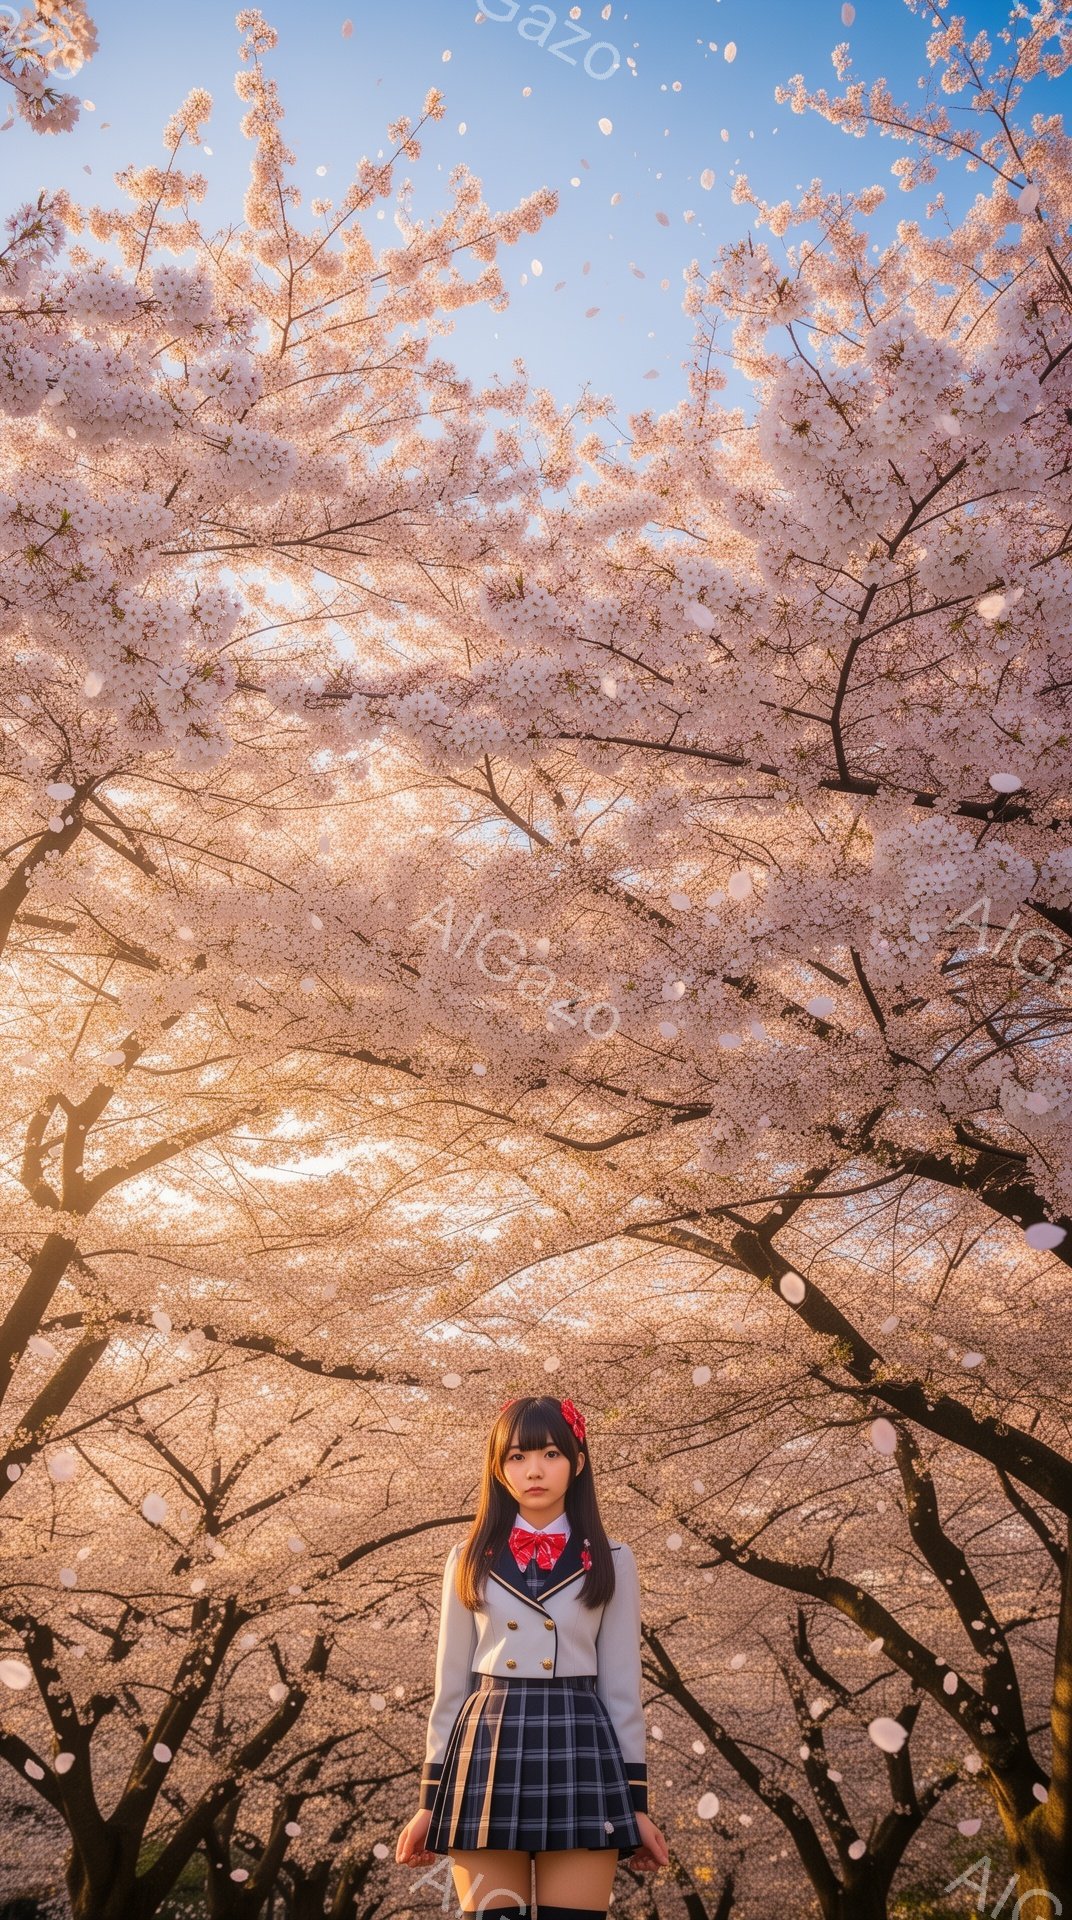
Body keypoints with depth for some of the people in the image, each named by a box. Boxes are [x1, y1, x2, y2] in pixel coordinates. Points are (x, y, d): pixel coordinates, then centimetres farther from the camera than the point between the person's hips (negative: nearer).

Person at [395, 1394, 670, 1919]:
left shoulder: (611, 1563, 5)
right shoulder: (470, 1560, 7)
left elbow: (622, 1687, 6)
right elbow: (451, 1685, 9)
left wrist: (636, 1803, 3)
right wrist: (429, 1802, 8)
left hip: (578, 1753, -1)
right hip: (488, 1755, 1)